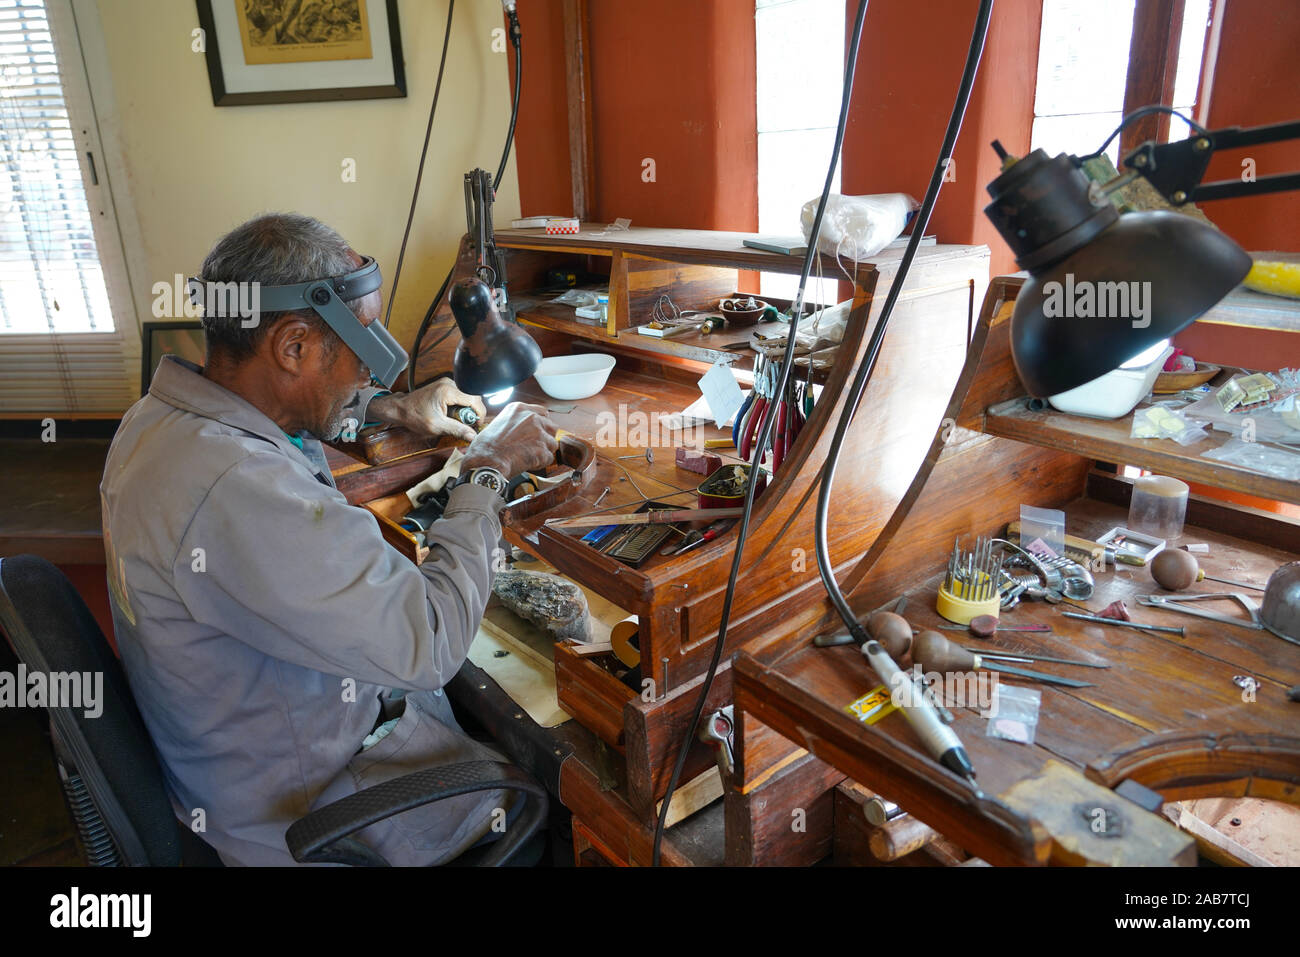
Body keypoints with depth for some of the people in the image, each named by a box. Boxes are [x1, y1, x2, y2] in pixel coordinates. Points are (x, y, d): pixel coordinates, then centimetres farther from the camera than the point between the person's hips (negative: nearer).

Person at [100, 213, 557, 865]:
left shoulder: (160, 415, -6)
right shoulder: (240, 493, -38)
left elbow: (291, 412, 19)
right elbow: (429, 644, -33)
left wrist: (391, 409, 9)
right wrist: (487, 469, -21)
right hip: (300, 808, -9)